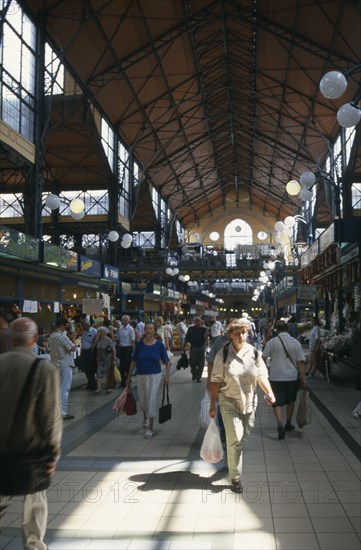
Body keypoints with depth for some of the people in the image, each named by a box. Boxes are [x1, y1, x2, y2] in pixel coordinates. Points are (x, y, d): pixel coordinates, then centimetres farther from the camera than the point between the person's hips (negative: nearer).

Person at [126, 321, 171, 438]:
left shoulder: (159, 344, -5)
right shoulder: (139, 344, -1)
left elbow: (167, 361, -2)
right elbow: (134, 361, 4)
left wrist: (167, 375, -12)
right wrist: (129, 376, 5)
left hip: (155, 376, -2)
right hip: (141, 376, 2)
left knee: (151, 400, -3)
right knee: (142, 401, 12)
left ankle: (150, 428, 9)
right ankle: (145, 417, 45)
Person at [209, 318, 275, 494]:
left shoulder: (254, 353, -3)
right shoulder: (223, 354, -11)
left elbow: (262, 376, 1)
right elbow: (215, 381, -6)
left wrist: (269, 392, -17)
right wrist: (212, 405, -5)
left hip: (249, 403, 4)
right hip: (229, 403, -3)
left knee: (244, 439, 15)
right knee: (235, 440, -7)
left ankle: (233, 463, 40)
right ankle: (235, 478, 8)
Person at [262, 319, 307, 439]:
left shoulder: (272, 342, -6)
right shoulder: (296, 343, -2)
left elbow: (263, 358, -6)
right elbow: (301, 361, -3)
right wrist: (303, 377, 2)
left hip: (276, 377, -2)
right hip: (292, 377, 2)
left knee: (277, 402, 2)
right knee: (290, 402, 20)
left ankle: (280, 424, -18)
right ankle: (288, 424, 33)